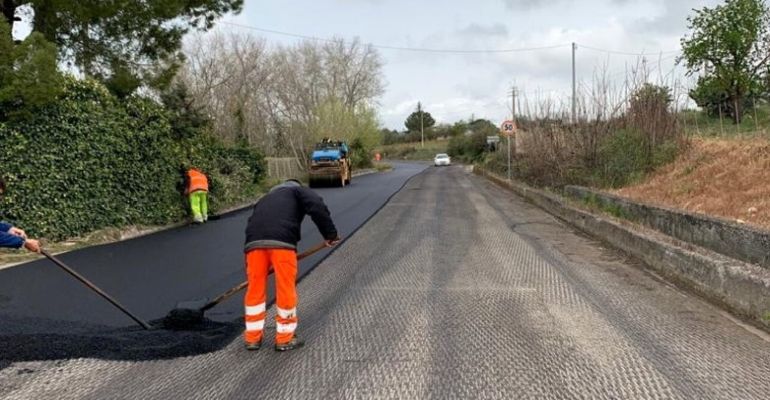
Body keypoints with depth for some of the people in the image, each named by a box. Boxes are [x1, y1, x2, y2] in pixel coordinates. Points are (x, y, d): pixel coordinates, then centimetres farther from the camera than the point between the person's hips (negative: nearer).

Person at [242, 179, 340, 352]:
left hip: (254, 240, 5)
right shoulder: (299, 190, 25)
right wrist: (330, 234, 7)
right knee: (286, 289, 6)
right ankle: (285, 339, 15)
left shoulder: (266, 199, 41)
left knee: (255, 289, 15)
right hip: (281, 239, -5)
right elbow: (317, 207, 3)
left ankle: (253, 338, 24)